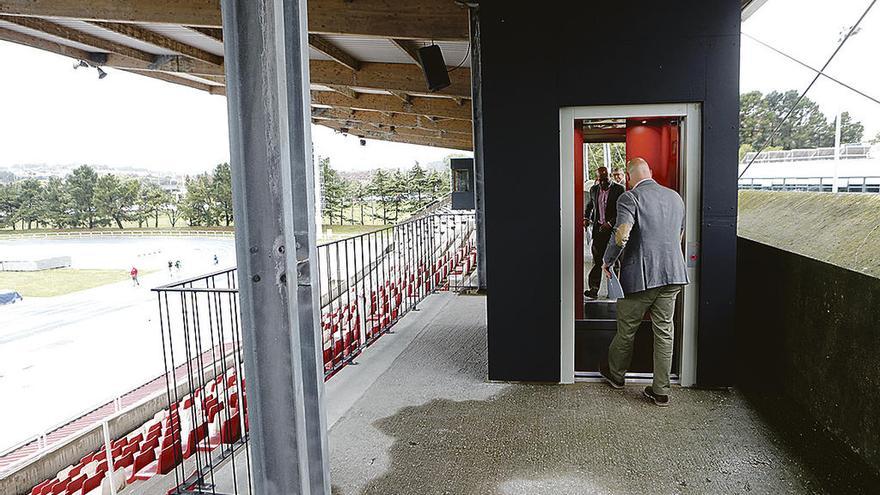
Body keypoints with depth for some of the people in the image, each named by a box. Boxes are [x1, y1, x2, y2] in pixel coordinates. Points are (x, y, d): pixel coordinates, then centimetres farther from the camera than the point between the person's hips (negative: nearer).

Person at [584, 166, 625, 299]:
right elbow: (589, 205, 27)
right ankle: (593, 289, 0)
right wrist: (586, 218, 10)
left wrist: (610, 223, -17)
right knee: (596, 259, 0)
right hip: (598, 229, 3)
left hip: (613, 229, -3)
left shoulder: (618, 189, -5)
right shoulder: (594, 189, 10)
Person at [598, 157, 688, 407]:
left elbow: (622, 236, -24)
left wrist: (607, 261, -9)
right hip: (673, 274, 6)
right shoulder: (675, 197, 11)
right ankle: (661, 391, 16)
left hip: (640, 276, -5)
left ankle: (616, 375, 32)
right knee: (664, 333, 10)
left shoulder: (629, 198, -11)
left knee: (626, 330, 13)